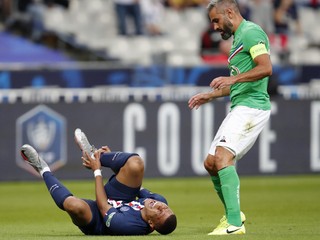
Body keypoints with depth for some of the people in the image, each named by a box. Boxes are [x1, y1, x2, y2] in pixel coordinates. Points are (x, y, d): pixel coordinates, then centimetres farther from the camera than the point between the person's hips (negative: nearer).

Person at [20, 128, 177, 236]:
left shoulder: (127, 226, -44)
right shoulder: (160, 201, -24)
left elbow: (103, 206, -26)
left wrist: (97, 171, -14)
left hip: (94, 223, -7)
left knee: (76, 205, -41)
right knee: (135, 163, -15)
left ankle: (44, 171, -11)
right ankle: (95, 156, 11)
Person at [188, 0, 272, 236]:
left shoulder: (251, 32, -8)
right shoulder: (238, 38, 24)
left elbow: (266, 68, -22)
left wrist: (232, 78, -27)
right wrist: (210, 95, 29)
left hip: (252, 107, -10)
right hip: (240, 108, 10)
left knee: (222, 157, -24)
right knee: (211, 163, 12)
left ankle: (234, 223, -30)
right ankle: (233, 214, 26)